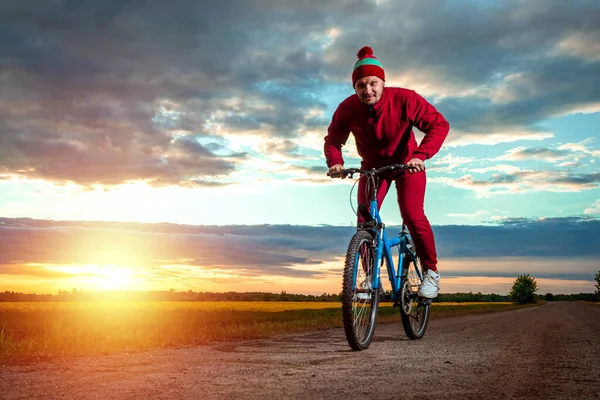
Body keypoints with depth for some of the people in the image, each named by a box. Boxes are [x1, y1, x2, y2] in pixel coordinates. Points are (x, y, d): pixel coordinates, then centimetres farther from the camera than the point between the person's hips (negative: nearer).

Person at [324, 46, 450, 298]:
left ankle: (431, 271, 0)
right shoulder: (347, 109, -22)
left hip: (407, 164, -2)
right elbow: (333, 140, -10)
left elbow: (439, 125, -29)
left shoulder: (404, 99, -28)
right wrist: (335, 162, -32)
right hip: (372, 167, 3)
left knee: (412, 215, -20)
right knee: (364, 220, -10)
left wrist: (421, 155, -44)